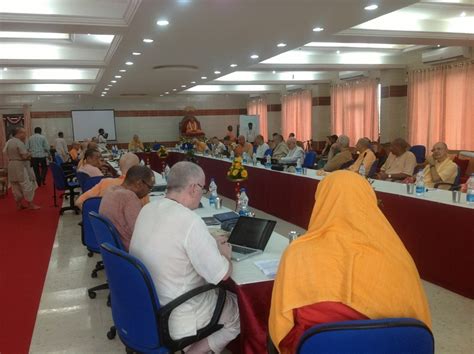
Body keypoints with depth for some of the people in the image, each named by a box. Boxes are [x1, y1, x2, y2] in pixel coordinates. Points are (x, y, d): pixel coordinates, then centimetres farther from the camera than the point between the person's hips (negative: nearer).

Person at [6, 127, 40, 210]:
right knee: (27, 185, -1)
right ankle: (30, 204, 2)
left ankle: (18, 205, 17)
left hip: (11, 166, 9)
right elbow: (25, 156, -21)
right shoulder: (19, 143, -17)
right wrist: (30, 154, -2)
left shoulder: (8, 142, 11)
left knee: (16, 186, 11)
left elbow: (7, 154, 14)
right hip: (21, 166, -9)